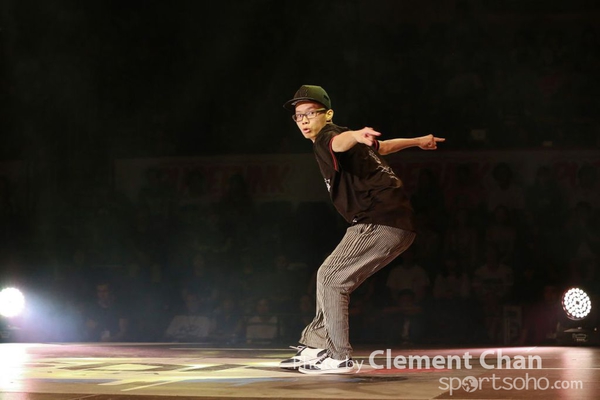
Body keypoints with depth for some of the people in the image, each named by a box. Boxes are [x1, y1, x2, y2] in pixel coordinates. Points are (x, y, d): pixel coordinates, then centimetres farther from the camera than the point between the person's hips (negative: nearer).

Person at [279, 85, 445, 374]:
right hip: (392, 223, 10)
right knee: (331, 278, 17)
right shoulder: (322, 144, 20)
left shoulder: (326, 137, -10)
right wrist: (418, 141, 51)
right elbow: (382, 146, 35)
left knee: (330, 277, -9)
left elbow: (340, 142, -38)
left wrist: (356, 136, -61)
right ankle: (315, 346, 23)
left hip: (382, 222, -10)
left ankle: (338, 357, -7)